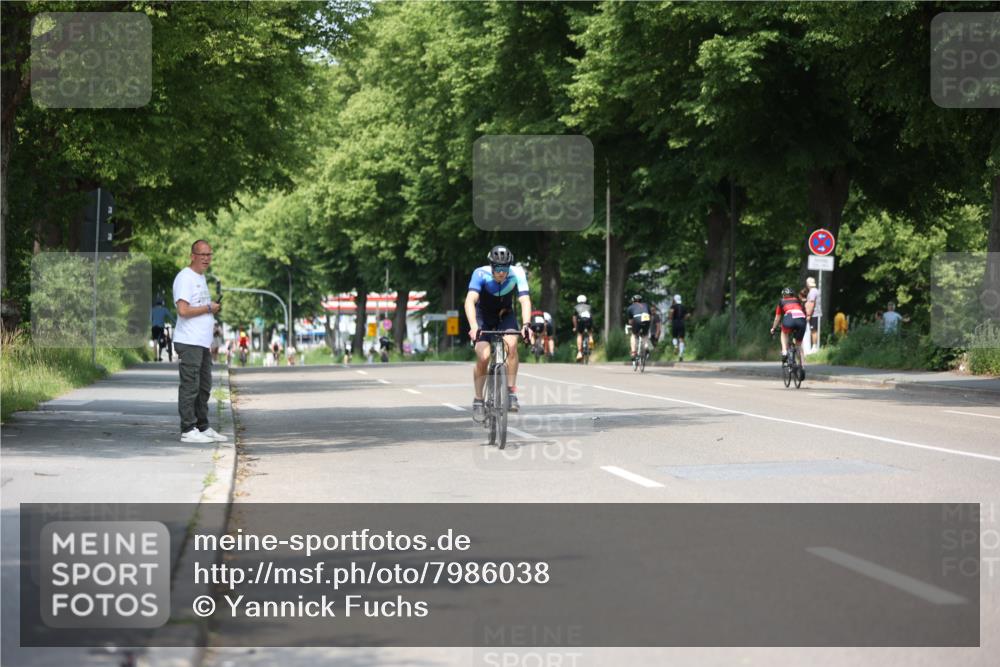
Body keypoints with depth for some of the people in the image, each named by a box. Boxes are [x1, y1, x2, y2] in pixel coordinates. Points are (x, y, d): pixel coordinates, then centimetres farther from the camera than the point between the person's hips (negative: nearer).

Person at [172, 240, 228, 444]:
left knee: (204, 388, 12)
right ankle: (188, 430, -6)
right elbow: (183, 310, -22)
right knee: (190, 387, -8)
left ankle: (203, 428, 19)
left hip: (202, 343, 10)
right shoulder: (185, 278, -11)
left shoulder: (201, 278, 20)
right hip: (189, 343, -10)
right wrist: (209, 308, -10)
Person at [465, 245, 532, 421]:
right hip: (483, 316, -1)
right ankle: (478, 400, 1)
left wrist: (526, 325, -52)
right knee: (483, 357, -18)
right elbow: (470, 300, -41)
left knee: (511, 345, -28)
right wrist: (473, 326, -56)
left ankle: (511, 392, -16)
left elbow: (525, 300, -35)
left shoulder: (517, 274, -26)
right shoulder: (481, 274, -30)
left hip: (505, 315, 1)